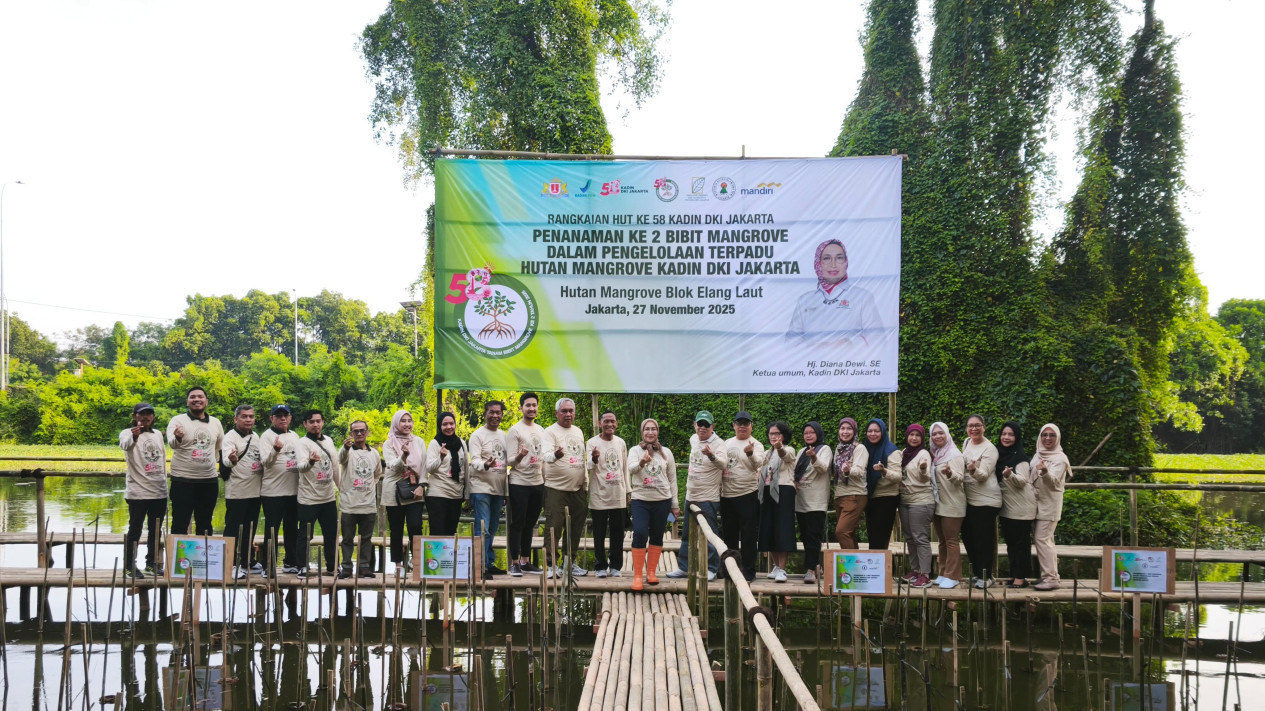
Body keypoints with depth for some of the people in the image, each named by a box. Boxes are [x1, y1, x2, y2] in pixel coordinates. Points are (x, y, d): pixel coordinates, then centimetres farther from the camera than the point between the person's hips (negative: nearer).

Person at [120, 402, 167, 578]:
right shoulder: (128, 433, -5)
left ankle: (151, 564, 23)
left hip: (159, 492, 6)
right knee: (135, 529, -1)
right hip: (138, 492, -6)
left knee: (156, 531, 12)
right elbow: (125, 444, -31)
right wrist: (133, 437, -54)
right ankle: (129, 566, 6)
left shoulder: (158, 435, 14)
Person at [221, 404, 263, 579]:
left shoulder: (255, 436, 13)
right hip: (236, 492, -7)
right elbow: (226, 460, -26)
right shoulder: (230, 437, -9)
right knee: (233, 529, -1)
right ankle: (231, 565, 3)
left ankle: (248, 563, 23)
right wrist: (232, 460, -47)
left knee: (249, 530, 14)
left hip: (255, 491, 7)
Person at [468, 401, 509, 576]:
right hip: (482, 488, -6)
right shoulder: (478, 435, -4)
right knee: (483, 530, -10)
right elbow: (474, 461, -13)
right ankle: (481, 567, -9)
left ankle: (489, 564, 19)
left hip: (498, 489, 7)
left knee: (492, 529, 12)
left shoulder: (503, 435, 15)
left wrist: (507, 491, 18)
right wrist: (485, 465, -36)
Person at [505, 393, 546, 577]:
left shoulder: (541, 431, 13)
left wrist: (545, 480, 16)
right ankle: (514, 563, 3)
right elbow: (510, 461, -10)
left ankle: (525, 561, 17)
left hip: (537, 484, 6)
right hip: (519, 483, -6)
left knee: (530, 524, 11)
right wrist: (520, 456, -32)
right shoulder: (515, 430, -6)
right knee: (517, 523, -3)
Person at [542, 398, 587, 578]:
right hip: (556, 489, -6)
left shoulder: (578, 432, 15)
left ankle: (570, 563, 21)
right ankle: (551, 565, 0)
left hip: (578, 489, 6)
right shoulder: (550, 432, -6)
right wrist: (555, 455, -45)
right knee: (554, 528, -6)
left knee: (576, 529, 11)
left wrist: (586, 482, 19)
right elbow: (547, 455, -22)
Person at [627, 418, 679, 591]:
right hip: (640, 500, -2)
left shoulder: (666, 452, 8)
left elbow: (672, 479, 12)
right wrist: (641, 463, -42)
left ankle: (651, 572, 19)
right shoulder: (635, 450, 2)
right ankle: (637, 575, -6)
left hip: (662, 500, 2)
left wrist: (675, 504, 11)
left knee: (657, 537, 6)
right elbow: (631, 468, -19)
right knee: (639, 534, -13)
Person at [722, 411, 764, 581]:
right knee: (728, 534, 13)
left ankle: (749, 570, 3)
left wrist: (750, 454, -44)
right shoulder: (727, 444, 13)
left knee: (748, 535, -2)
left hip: (748, 496, -6)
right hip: (727, 496, 6)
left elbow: (757, 464, -24)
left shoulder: (756, 445, -4)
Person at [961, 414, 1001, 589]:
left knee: (983, 539, -3)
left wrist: (974, 469, -40)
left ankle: (984, 576, 5)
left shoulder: (990, 449, -13)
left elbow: (983, 475, -22)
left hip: (986, 501, -8)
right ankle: (976, 572, 25)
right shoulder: (967, 442, 9)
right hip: (968, 499, 8)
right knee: (969, 536, 13)